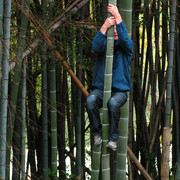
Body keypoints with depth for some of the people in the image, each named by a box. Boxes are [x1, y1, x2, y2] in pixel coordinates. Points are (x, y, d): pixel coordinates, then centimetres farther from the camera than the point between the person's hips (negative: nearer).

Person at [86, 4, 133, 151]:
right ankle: (97, 132, -17)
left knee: (113, 103, -37)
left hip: (120, 90, -2)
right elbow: (96, 46, -12)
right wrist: (105, 26, -23)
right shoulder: (104, 45, 12)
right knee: (90, 100, -33)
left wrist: (117, 17, -19)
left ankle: (113, 138, -25)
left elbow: (125, 39, -15)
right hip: (100, 88, 2)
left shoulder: (126, 47, 8)